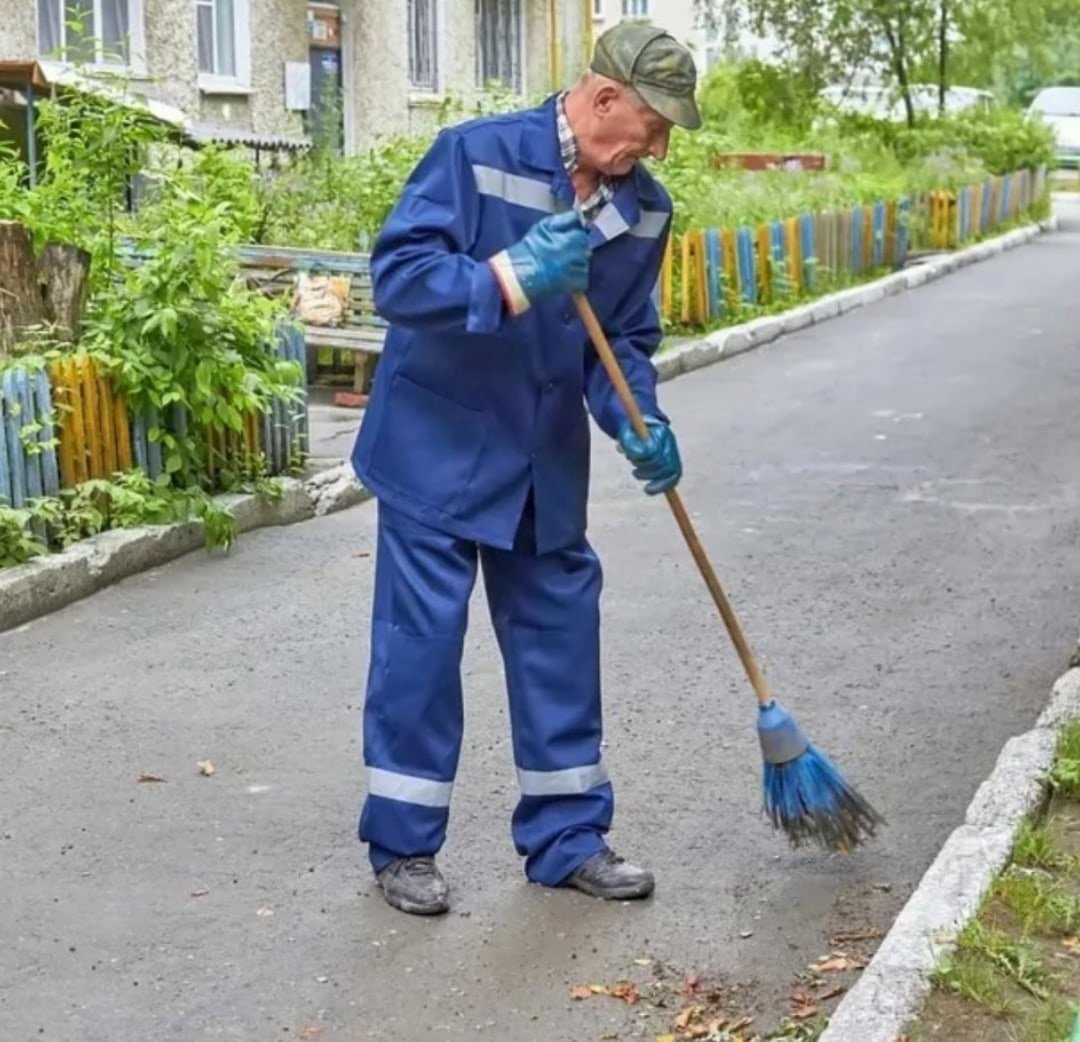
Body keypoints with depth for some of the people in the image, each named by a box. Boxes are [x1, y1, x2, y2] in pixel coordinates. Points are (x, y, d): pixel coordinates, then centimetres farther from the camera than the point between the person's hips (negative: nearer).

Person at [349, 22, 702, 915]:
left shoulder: (644, 207, 1)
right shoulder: (475, 156, -16)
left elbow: (626, 338, 7)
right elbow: (397, 275, -22)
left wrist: (641, 424, -11)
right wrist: (514, 278, -33)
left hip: (547, 463, 6)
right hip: (438, 448, -5)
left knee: (561, 635, 10)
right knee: (421, 641, 0)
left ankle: (567, 837, 24)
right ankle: (402, 845, 16)